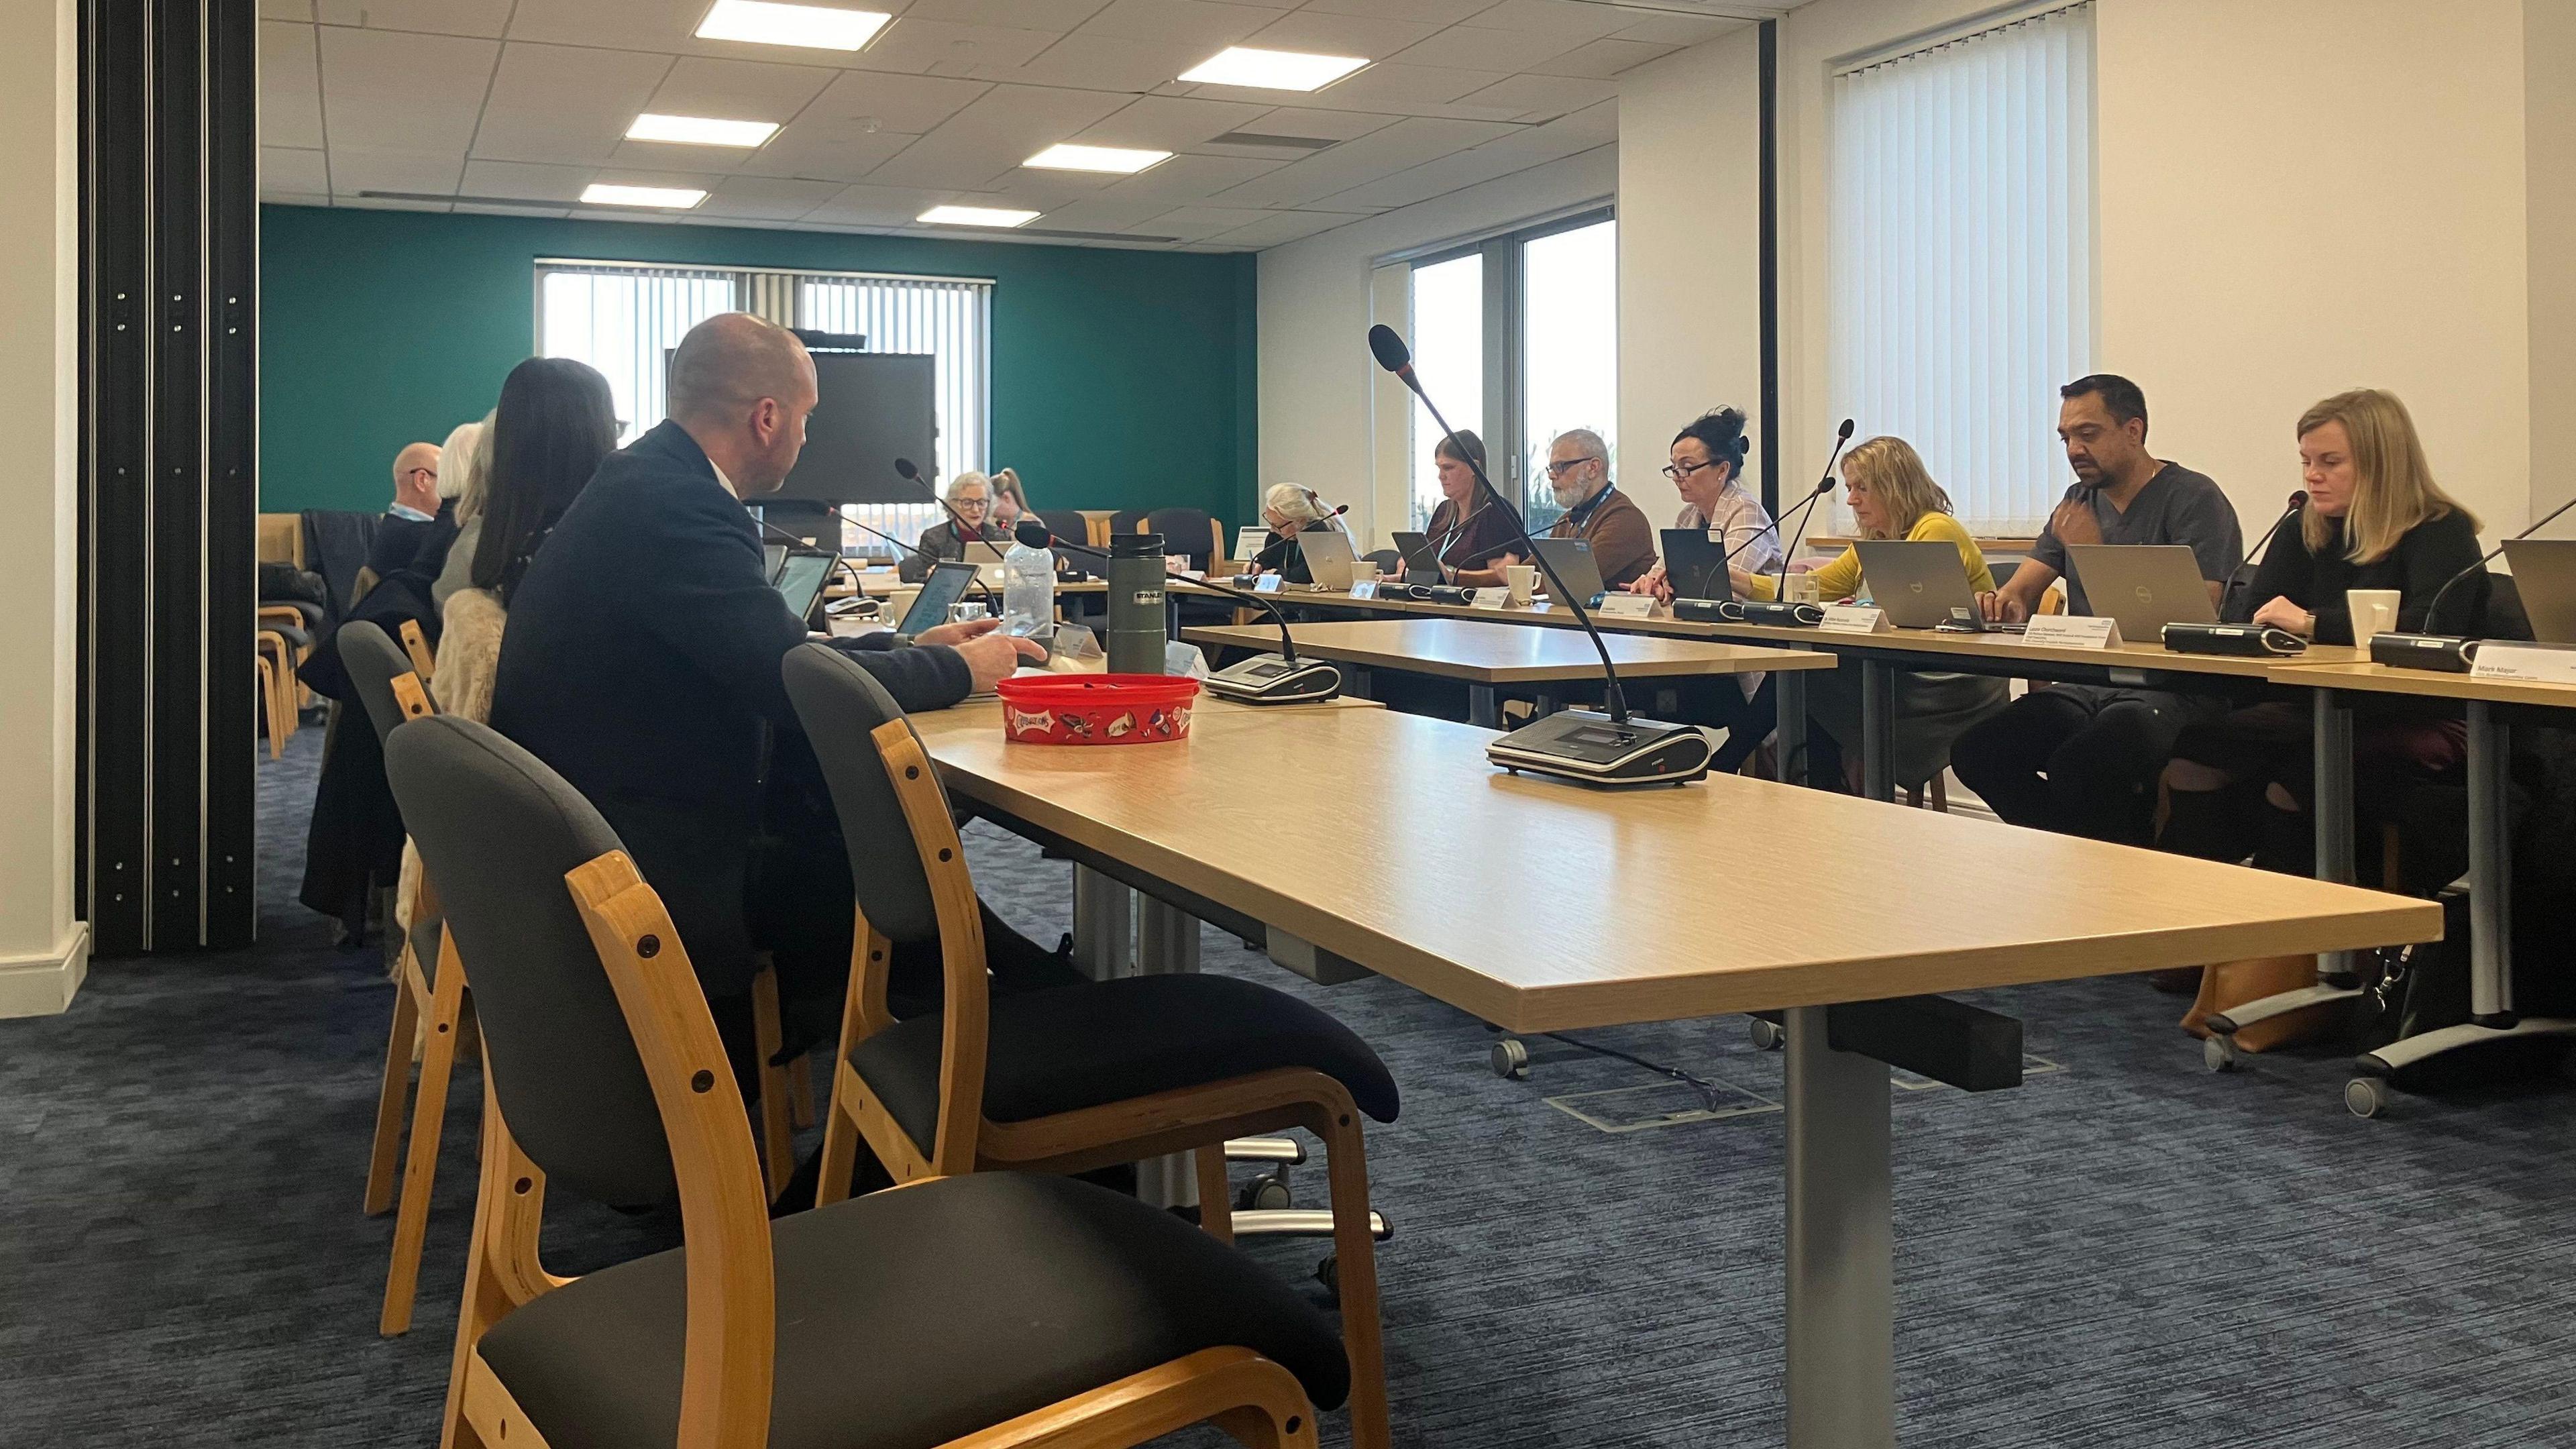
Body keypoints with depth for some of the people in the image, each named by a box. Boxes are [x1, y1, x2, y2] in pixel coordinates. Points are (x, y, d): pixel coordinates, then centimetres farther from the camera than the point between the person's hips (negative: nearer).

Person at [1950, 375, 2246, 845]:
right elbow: (2021, 590, 15)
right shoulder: (2078, 502, 20)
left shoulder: (2193, 498, -3)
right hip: (2084, 689, 7)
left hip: (2175, 689, -7)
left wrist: (2095, 553, -13)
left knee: (2076, 769, -36)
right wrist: (2006, 602, -12)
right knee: (1974, 753, -17)